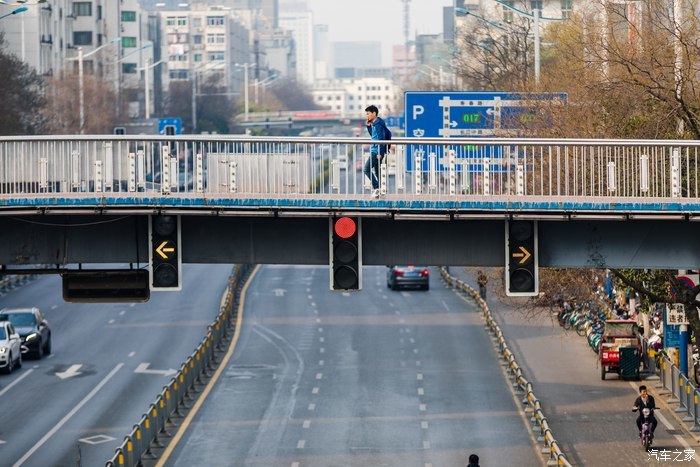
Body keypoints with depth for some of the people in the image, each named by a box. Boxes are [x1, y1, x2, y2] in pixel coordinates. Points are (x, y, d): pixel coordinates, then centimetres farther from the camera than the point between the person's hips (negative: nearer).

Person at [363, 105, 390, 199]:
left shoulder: (378, 125, -16)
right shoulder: (374, 124, 14)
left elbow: (381, 139, -20)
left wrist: (380, 153, -23)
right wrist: (368, 126, 14)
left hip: (376, 151, -11)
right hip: (375, 151, 11)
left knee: (367, 169, -13)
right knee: (376, 171, 13)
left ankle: (376, 187, -14)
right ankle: (378, 191, 15)